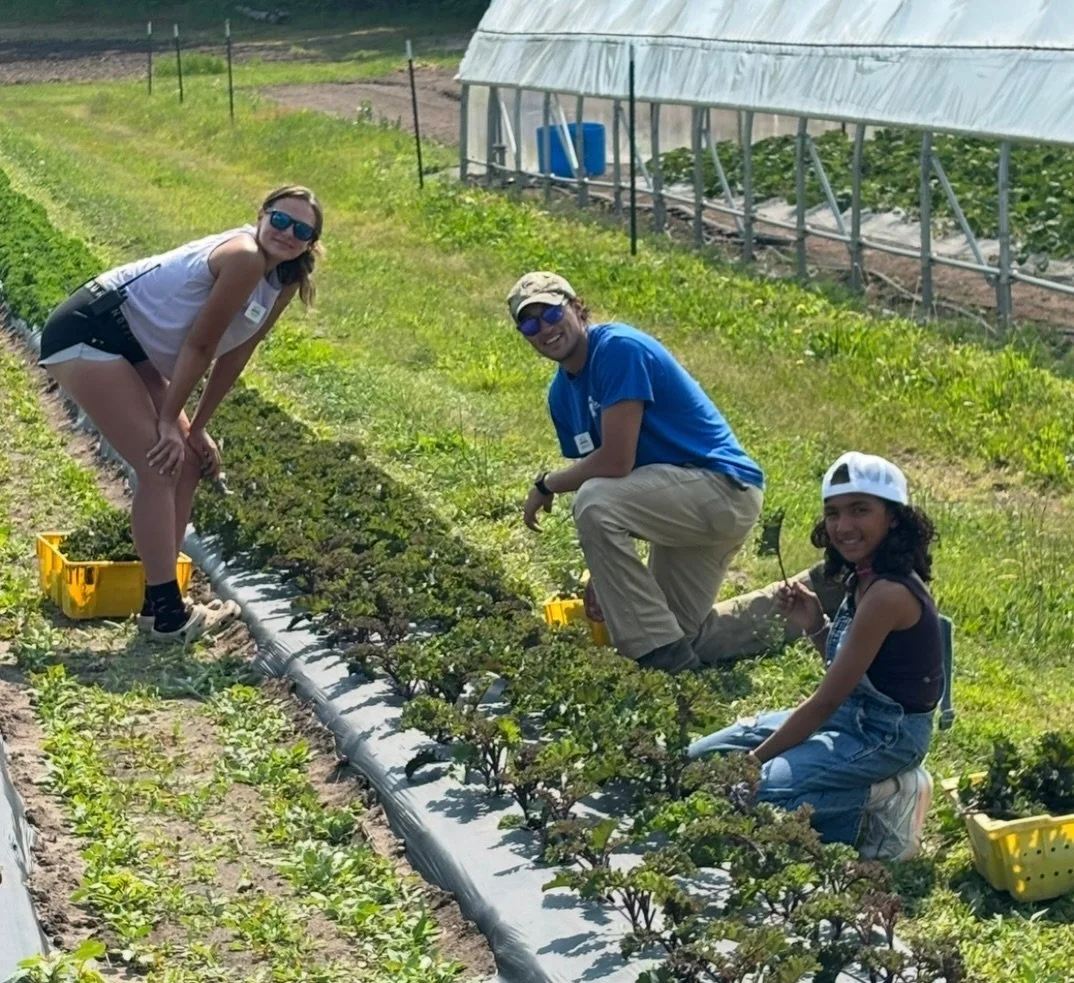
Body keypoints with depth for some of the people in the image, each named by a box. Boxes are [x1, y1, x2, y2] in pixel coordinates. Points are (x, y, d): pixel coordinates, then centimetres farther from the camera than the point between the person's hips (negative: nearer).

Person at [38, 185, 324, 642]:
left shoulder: (284, 283, 5)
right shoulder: (244, 258, -23)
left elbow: (234, 354, 12)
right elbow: (199, 345, -19)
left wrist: (196, 429, 12)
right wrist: (170, 422, -12)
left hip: (131, 348, 10)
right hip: (87, 333, -10)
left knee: (188, 464, 10)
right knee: (161, 467, -13)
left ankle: (160, 600, 18)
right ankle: (166, 613, -8)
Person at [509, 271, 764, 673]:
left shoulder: (617, 349, -20)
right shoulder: (562, 393, 8)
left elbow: (615, 463, -26)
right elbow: (593, 477, 10)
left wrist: (545, 485, -10)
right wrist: (601, 574, 1)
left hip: (725, 487, -10)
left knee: (596, 501, -29)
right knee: (685, 634, 17)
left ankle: (662, 654, -19)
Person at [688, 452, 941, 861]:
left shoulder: (888, 593, -24)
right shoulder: (867, 577, 4)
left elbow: (826, 701, -20)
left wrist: (753, 760, -13)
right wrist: (814, 626, -4)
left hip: (885, 735, -10)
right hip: (853, 716, 10)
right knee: (700, 759, 11)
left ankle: (876, 808, -6)